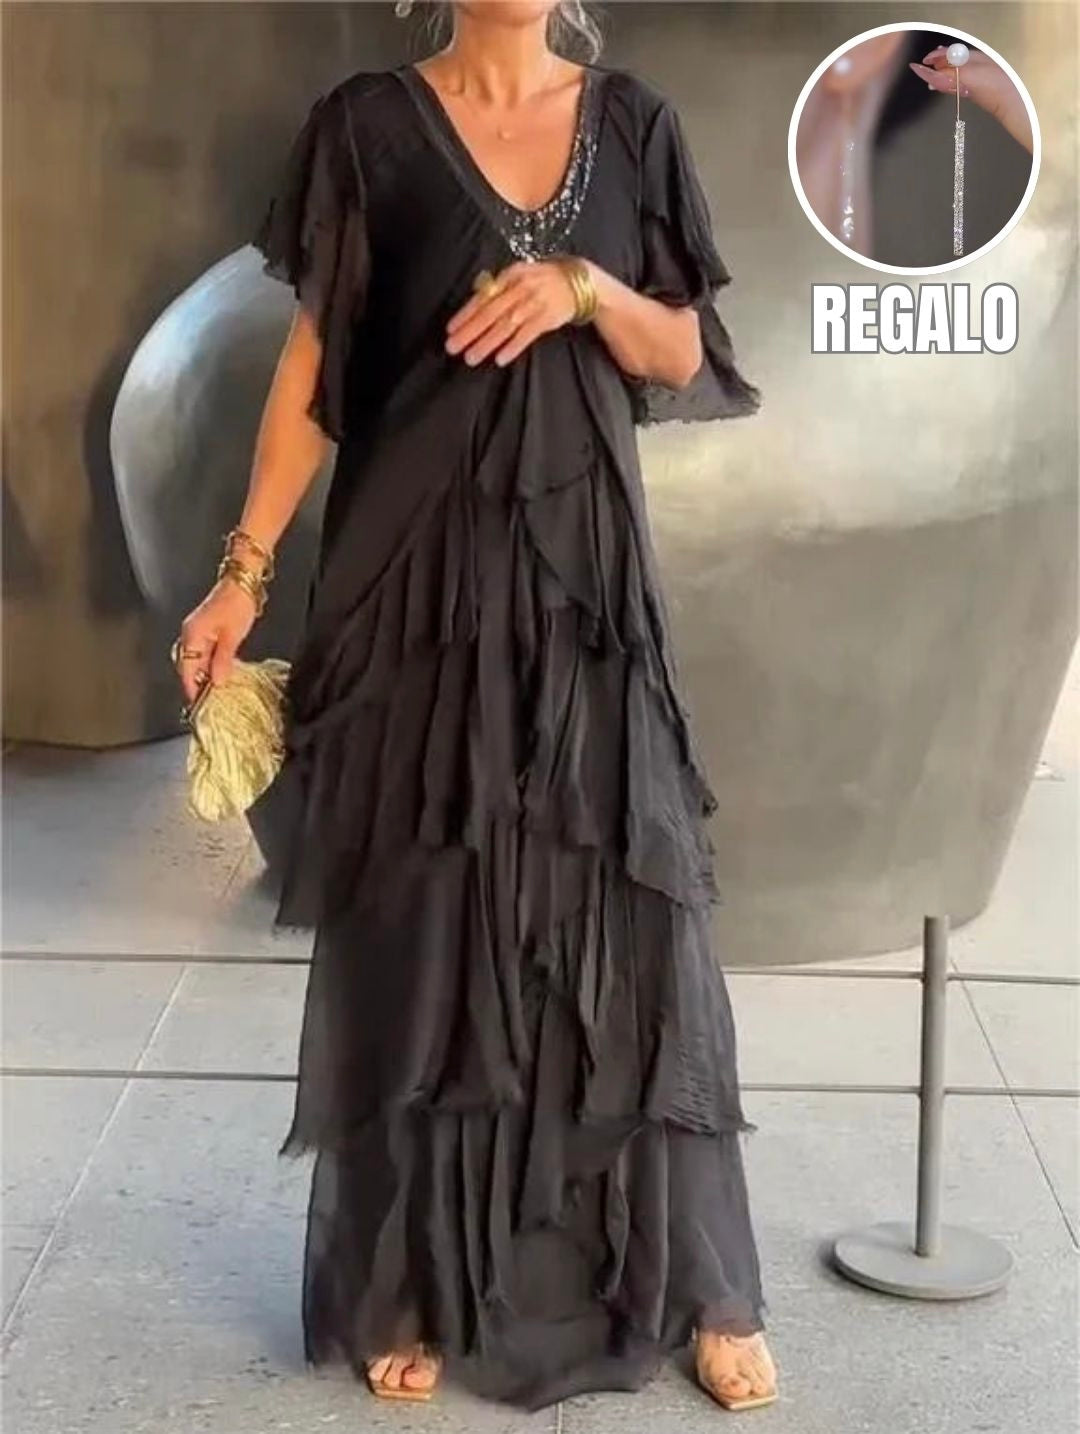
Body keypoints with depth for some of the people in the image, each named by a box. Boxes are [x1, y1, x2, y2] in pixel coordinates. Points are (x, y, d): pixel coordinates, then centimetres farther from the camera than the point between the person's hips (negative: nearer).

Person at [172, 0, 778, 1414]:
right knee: (417, 923, 4)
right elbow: (314, 367, 2)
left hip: (585, 577, 2)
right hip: (418, 581, -1)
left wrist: (589, 289, -12)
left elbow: (688, 358, 8)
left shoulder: (631, 121, 8)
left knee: (628, 918, 2)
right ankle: (417, 1288, 19)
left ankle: (701, 1288, 16)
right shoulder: (369, 123, 2)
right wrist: (245, 570, -5)